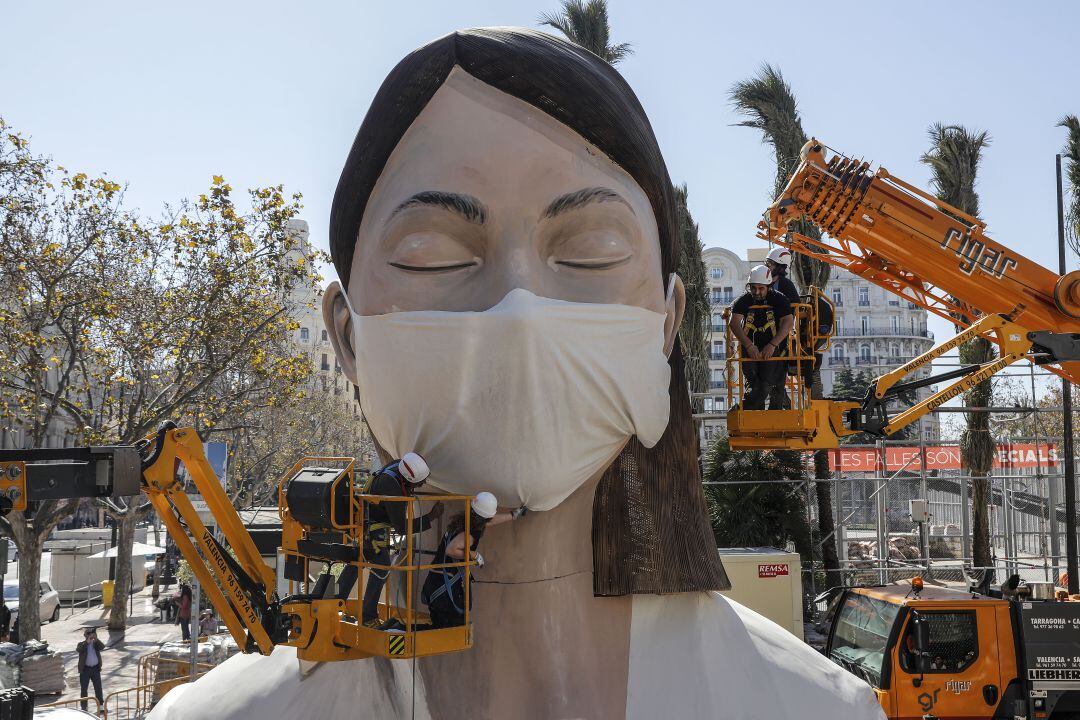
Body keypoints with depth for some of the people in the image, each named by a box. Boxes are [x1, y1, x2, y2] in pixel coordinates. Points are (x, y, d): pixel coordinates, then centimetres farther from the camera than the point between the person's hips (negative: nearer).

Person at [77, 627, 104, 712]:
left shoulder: (96, 643, 5)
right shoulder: (81, 644, 0)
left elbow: (102, 647, -14)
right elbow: (78, 650, -22)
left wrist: (96, 639, -26)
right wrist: (87, 642, -28)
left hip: (95, 669, 2)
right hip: (85, 669, -2)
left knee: (98, 688, 6)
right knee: (83, 689, 3)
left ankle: (100, 705, 14)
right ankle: (84, 707, 11)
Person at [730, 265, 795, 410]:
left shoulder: (779, 300, 0)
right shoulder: (743, 301, 3)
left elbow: (788, 323, -11)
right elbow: (735, 323, -9)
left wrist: (772, 345, -23)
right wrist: (749, 346, -24)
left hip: (773, 349, -1)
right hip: (750, 350, 1)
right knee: (755, 385, -6)